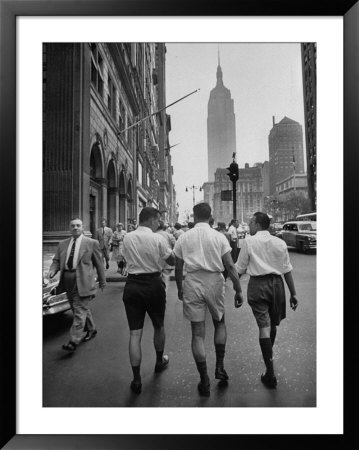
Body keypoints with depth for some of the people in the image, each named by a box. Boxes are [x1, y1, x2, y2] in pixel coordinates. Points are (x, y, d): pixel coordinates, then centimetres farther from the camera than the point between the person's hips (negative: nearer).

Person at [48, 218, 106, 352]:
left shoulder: (92, 243, -3)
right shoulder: (63, 244, 11)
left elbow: (99, 263, 0)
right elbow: (56, 261, 13)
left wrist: (102, 281, 3)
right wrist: (53, 270, -10)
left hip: (83, 282, -5)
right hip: (68, 282, 6)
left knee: (80, 311, -5)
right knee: (82, 309, 18)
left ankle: (74, 341, 1)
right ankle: (91, 330, 37)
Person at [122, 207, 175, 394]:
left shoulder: (127, 238, 1)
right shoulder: (158, 239, -11)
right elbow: (172, 261, -4)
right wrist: (173, 247, 12)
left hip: (132, 285, 2)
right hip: (153, 284, -2)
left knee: (135, 333, 8)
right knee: (158, 326, 22)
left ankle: (136, 379, 13)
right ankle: (160, 361, 43)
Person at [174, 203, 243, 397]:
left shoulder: (183, 238, 2)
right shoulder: (219, 237, -1)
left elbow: (178, 268, 5)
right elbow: (230, 266, -4)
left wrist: (179, 288, 18)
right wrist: (238, 290, 2)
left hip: (192, 282, 0)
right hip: (214, 281, 0)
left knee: (198, 333, 8)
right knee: (219, 323, 25)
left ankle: (205, 381, 17)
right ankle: (219, 367, 25)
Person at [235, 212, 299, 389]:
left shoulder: (249, 241, -5)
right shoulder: (279, 242, 4)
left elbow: (240, 269, -3)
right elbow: (287, 270, 5)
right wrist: (293, 293, 11)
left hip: (257, 284, -4)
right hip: (276, 283, 4)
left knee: (264, 326, 0)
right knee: (273, 324, 20)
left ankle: (270, 374, 3)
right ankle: (269, 354, 44)